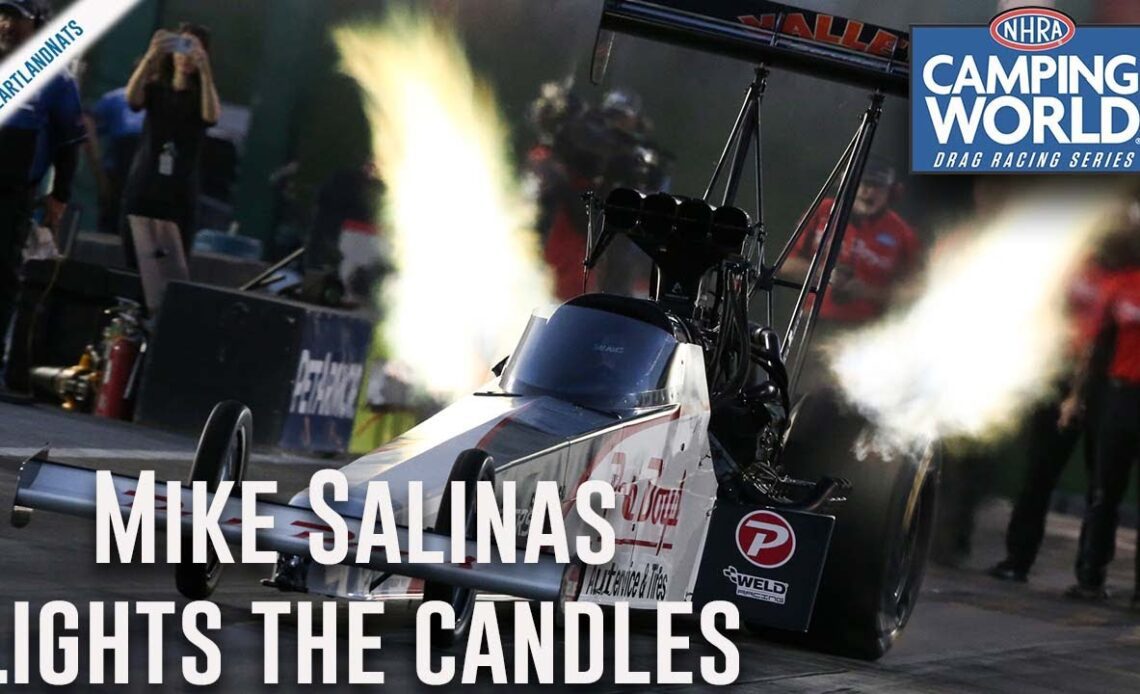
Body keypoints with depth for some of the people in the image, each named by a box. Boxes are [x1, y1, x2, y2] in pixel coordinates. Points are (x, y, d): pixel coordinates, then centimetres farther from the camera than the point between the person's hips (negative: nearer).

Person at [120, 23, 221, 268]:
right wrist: (150, 57, -32)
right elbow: (132, 98, -16)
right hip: (142, 190, 1)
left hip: (180, 195, -1)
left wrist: (204, 70, -32)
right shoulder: (155, 87, 6)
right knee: (133, 265, -1)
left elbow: (211, 116, -19)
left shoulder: (203, 94, 4)